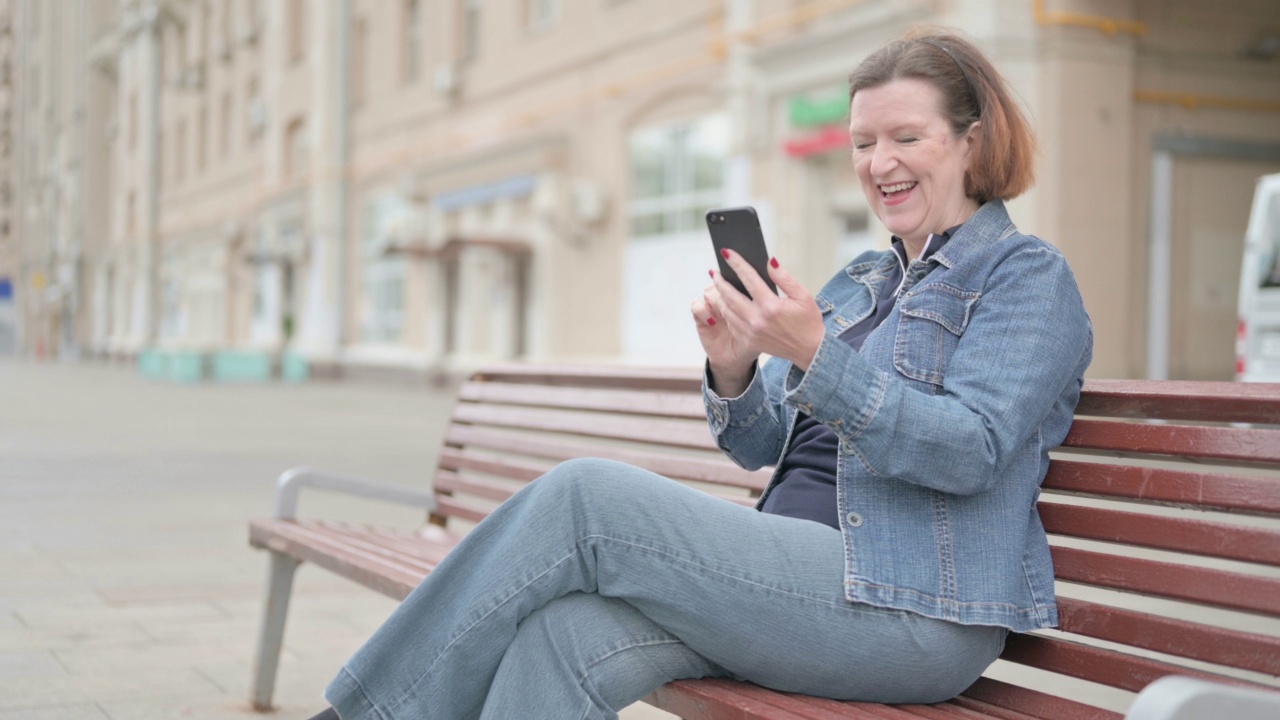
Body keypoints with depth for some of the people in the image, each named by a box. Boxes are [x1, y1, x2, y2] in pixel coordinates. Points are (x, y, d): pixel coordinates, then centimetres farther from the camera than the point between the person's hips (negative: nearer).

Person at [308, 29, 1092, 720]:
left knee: (585, 495, -18)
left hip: (919, 609, -7)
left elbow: (970, 453, -14)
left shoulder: (1027, 276, 2)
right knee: (567, 631, -23)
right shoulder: (858, 284, 24)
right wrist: (734, 373, -4)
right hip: (803, 577, 7)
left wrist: (814, 355, -23)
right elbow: (765, 447, 18)